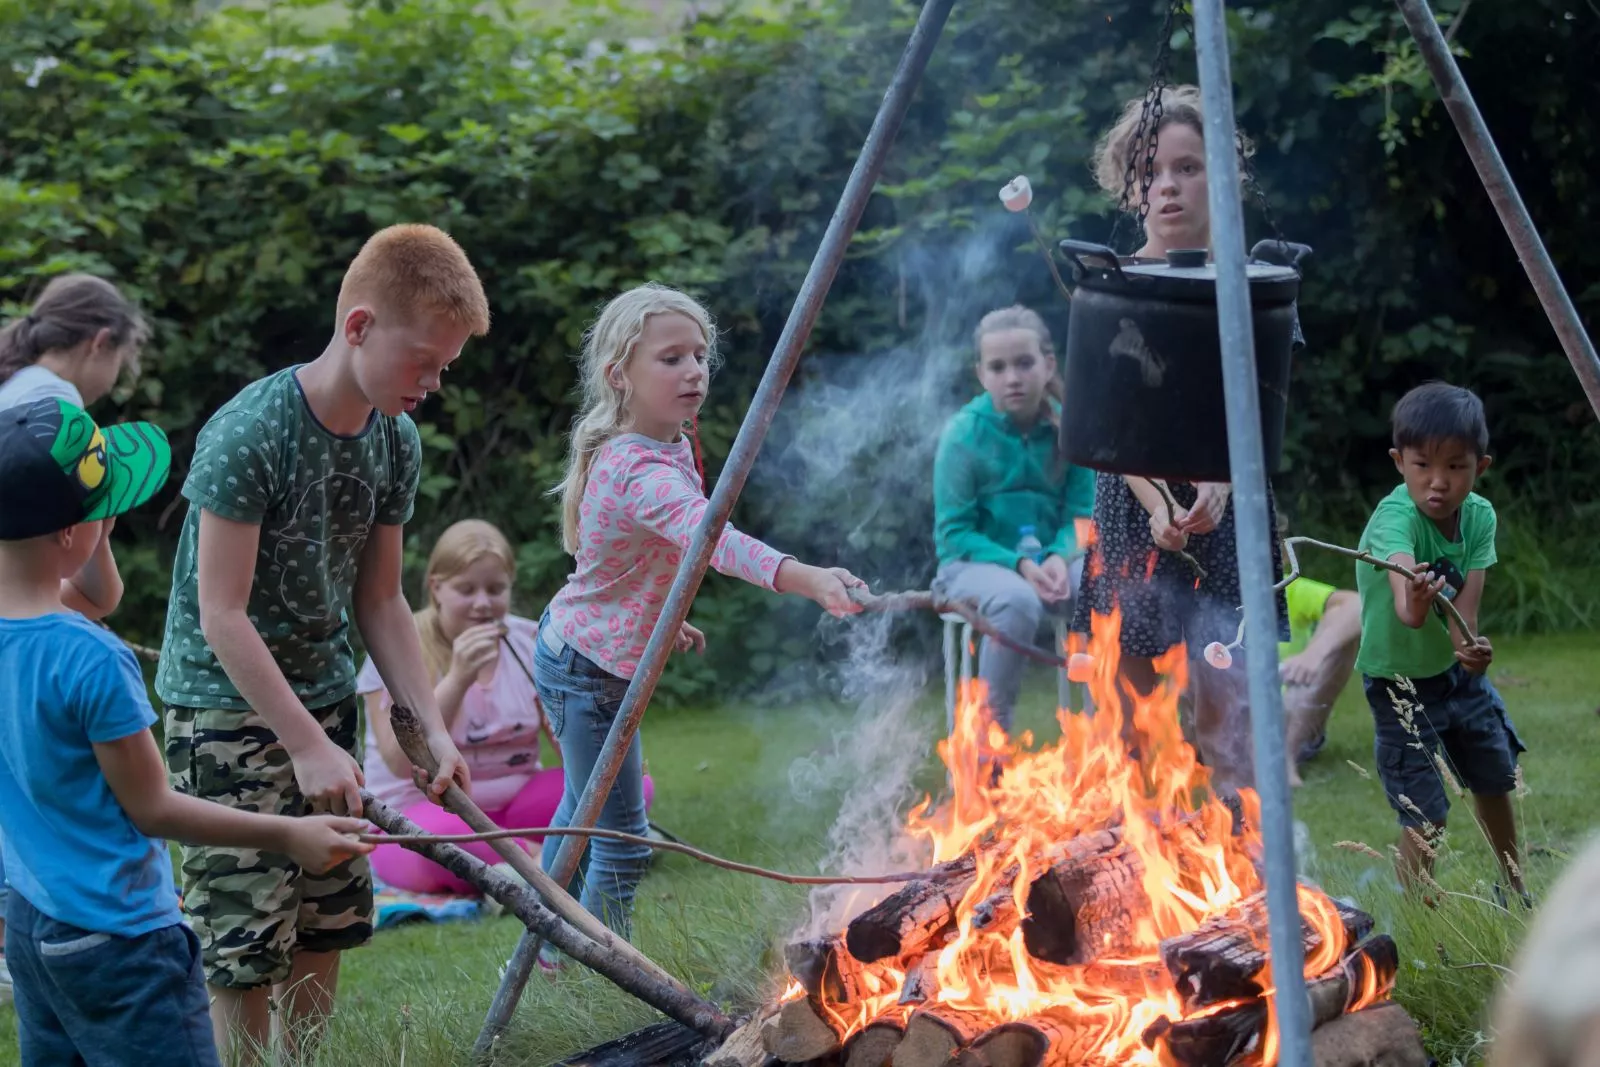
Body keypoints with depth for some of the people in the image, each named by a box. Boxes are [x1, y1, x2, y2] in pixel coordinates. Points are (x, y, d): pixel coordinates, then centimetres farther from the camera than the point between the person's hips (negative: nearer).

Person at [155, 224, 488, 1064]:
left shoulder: (395, 442, 1)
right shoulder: (247, 435, -21)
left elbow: (380, 603, 7)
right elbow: (222, 618, -20)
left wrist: (434, 728, -3)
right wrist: (307, 745, -23)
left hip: (323, 700, 7)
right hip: (228, 708, -7)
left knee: (328, 923, 10)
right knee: (245, 943, -6)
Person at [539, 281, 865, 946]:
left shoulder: (672, 447, 0)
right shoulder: (642, 474, -33)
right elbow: (711, 538, -51)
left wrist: (663, 618, 22)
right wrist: (807, 578, -64)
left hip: (572, 652, 11)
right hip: (591, 670, -11)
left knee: (582, 809, 25)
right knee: (621, 844, -5)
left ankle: (550, 949, 42)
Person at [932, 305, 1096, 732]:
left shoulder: (1068, 427, 0)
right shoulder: (964, 433, -10)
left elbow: (1081, 515, 4)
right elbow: (953, 532, -9)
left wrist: (1059, 556, -18)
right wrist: (1017, 564, -22)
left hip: (1048, 562, 3)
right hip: (975, 563, -3)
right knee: (1017, 599, -38)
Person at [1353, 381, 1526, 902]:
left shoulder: (1480, 516, -13)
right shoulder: (1394, 517, -31)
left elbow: (1465, 606, -21)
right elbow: (1401, 572, -54)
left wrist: (1467, 645, -43)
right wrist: (1413, 605, -76)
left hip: (1457, 669, 6)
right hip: (1400, 680, -6)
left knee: (1496, 779, 22)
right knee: (1424, 814, -10)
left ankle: (1514, 891, 45)